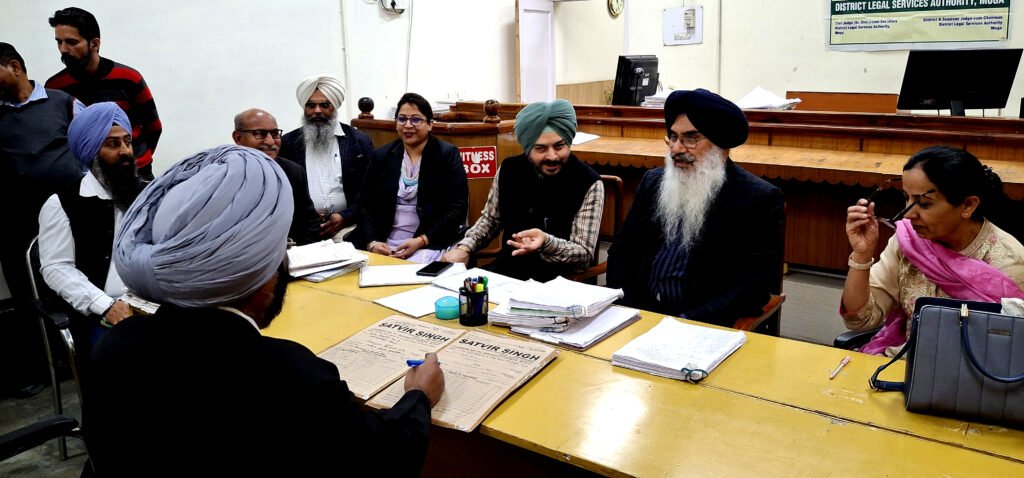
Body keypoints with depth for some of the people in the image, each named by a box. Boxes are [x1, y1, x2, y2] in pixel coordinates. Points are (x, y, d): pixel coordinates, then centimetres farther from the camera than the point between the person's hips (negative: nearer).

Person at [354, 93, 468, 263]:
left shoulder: (448, 154, 1)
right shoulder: (381, 156, 11)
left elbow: (457, 207, -6)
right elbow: (366, 204, 9)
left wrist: (422, 240, -15)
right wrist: (372, 242, -9)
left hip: (431, 243, -3)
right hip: (384, 243, 3)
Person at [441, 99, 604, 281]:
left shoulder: (588, 183, -14)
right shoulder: (509, 170, 0)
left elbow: (585, 254, -15)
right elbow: (490, 219, 16)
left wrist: (546, 242, -34)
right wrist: (464, 248, -3)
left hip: (562, 280, -4)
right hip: (507, 269, 5)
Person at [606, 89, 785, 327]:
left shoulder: (760, 199, -4)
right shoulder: (652, 182, 11)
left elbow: (757, 283, -10)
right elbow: (622, 251, 13)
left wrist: (687, 321, -19)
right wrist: (621, 307, -4)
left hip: (704, 324, -4)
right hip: (638, 312, 5)